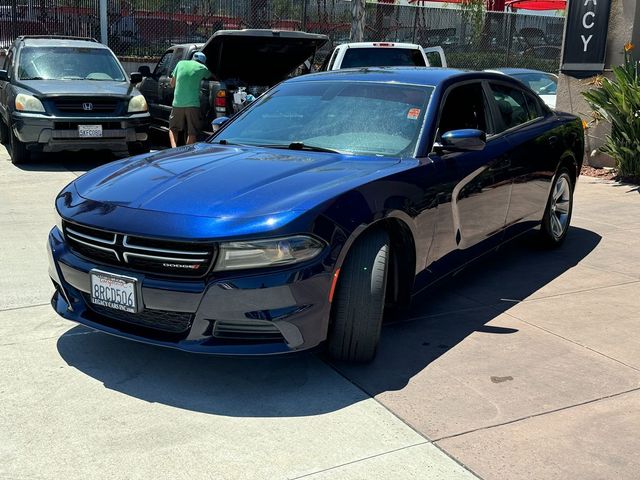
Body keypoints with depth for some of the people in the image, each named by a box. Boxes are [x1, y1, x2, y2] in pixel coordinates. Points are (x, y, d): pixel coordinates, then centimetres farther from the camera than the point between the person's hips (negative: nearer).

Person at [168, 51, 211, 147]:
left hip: (177, 103, 2)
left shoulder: (181, 63, 10)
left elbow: (171, 83, 15)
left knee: (173, 128, 16)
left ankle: (174, 148, -5)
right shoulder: (202, 68, 4)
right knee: (192, 132, 5)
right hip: (193, 104, -2)